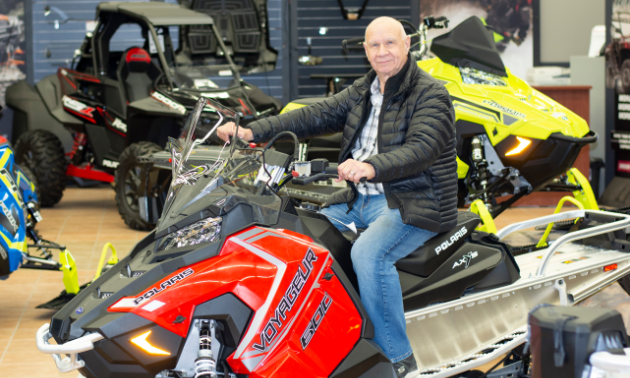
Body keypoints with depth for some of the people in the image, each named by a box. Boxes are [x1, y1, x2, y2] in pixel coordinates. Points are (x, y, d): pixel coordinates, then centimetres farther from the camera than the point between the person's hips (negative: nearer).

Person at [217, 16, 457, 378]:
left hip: (414, 202, -8)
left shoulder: (430, 94, -9)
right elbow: (316, 116, 7)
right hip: (359, 200, 8)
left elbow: (421, 149, -25)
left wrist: (371, 167, -43)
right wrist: (253, 131, -6)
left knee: (369, 253, -34)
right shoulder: (362, 91, 14)